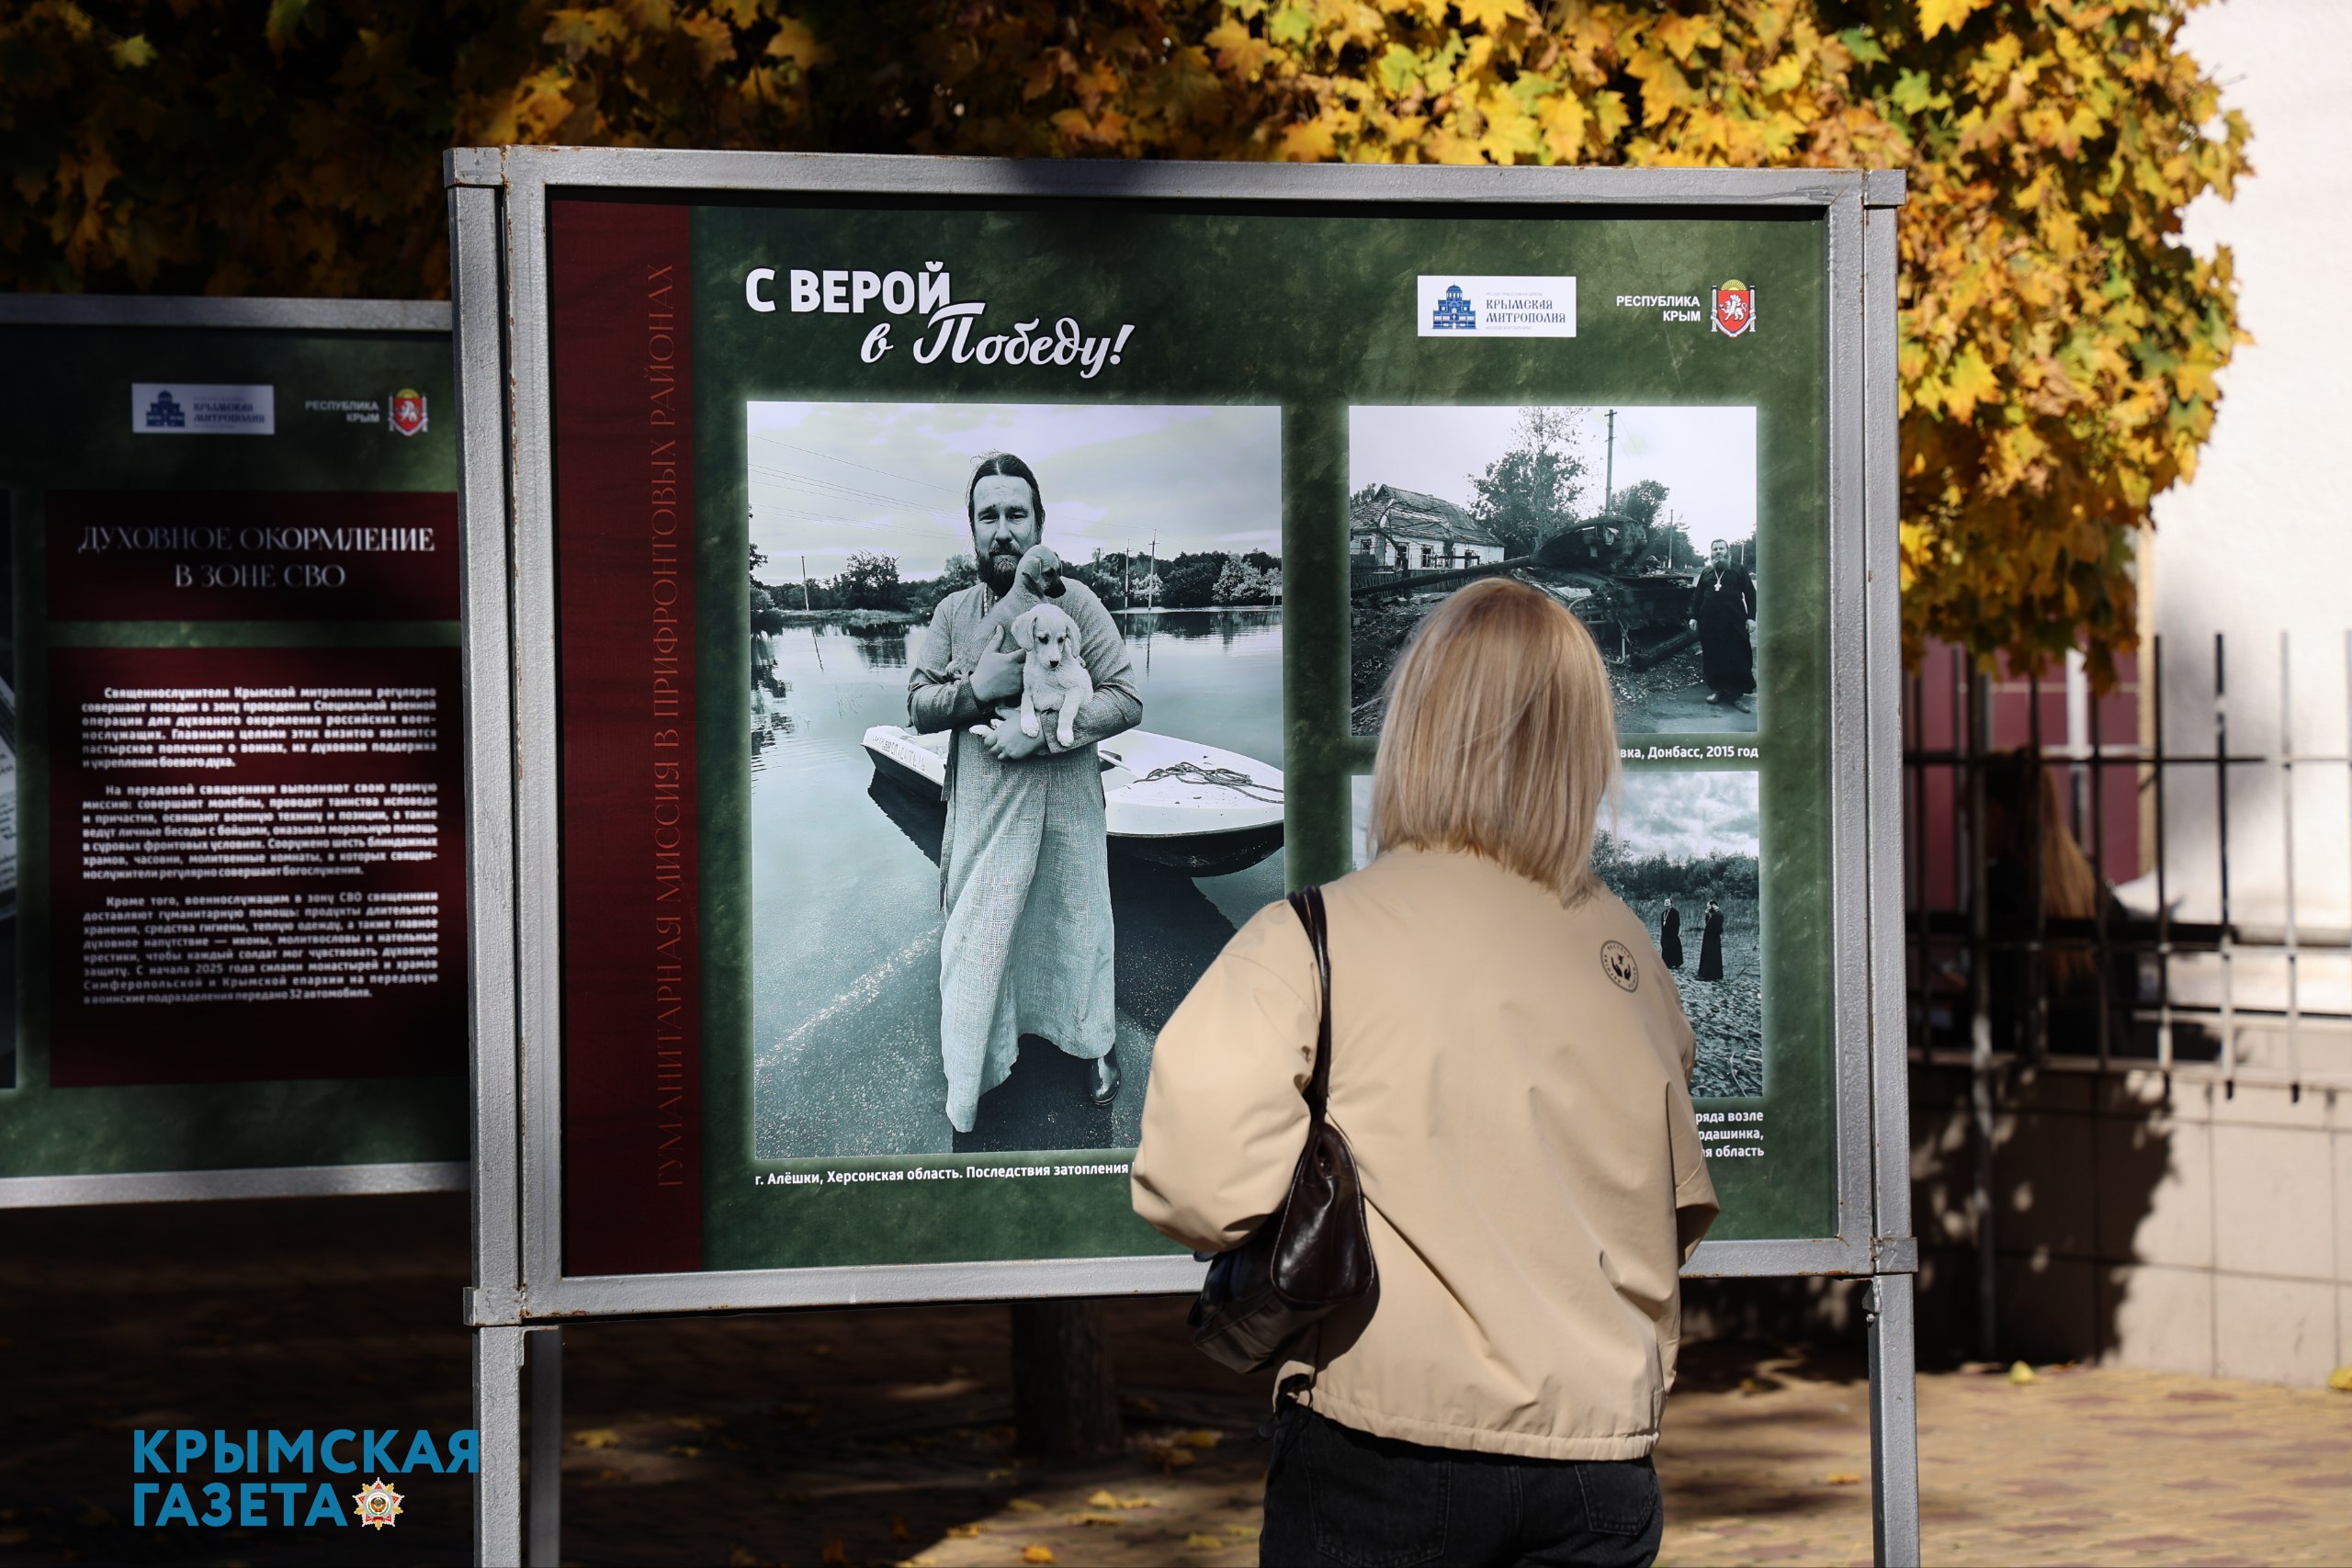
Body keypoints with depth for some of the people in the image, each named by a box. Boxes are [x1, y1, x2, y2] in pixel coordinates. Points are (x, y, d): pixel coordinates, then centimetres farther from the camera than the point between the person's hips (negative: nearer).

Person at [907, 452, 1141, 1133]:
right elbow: (918, 705, 4)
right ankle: (978, 1059, 21)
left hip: (1066, 802, -2)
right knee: (978, 932, 6)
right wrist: (975, 689, -16)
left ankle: (1095, 1045, 32)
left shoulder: (1075, 602, -6)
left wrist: (1039, 732, -20)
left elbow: (1126, 700, -10)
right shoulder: (952, 612, 3)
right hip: (982, 807, 2)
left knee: (1074, 922, 12)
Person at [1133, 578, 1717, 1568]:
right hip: (1603, 1468, 4)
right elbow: (1682, 1207, 11)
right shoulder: (1624, 950, 5)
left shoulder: (1313, 939, -10)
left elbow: (1193, 1184, -21)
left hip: (1383, 1462, -4)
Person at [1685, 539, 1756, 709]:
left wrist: (1751, 617, -7)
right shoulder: (1706, 573, 14)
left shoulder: (1739, 571, 5)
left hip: (1734, 623, -3)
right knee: (1713, 656, 5)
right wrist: (1694, 617, 7)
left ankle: (1736, 695, -1)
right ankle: (1716, 690, 16)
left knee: (1737, 658, -4)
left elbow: (1750, 595, 2)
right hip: (1709, 622, 3)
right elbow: (1697, 596, 15)